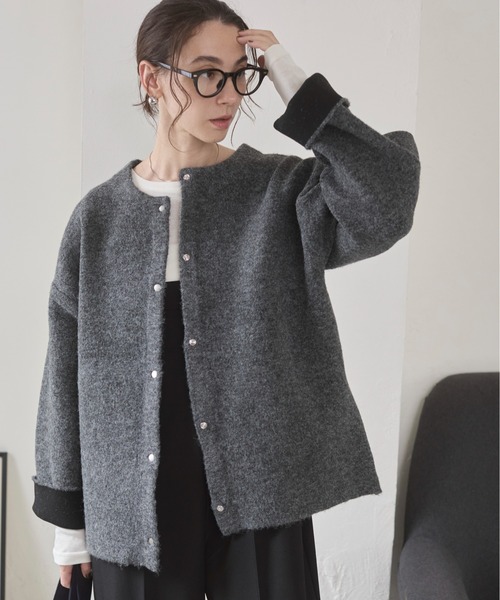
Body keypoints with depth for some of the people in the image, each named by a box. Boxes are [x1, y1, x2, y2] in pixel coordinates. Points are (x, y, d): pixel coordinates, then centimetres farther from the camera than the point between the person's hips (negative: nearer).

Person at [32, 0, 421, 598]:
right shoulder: (99, 216, 1)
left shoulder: (279, 190, -3)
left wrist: (297, 86, -19)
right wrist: (67, 516, 6)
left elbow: (386, 205, -23)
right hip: (134, 512, 1)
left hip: (259, 497, -1)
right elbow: (68, 372, 5)